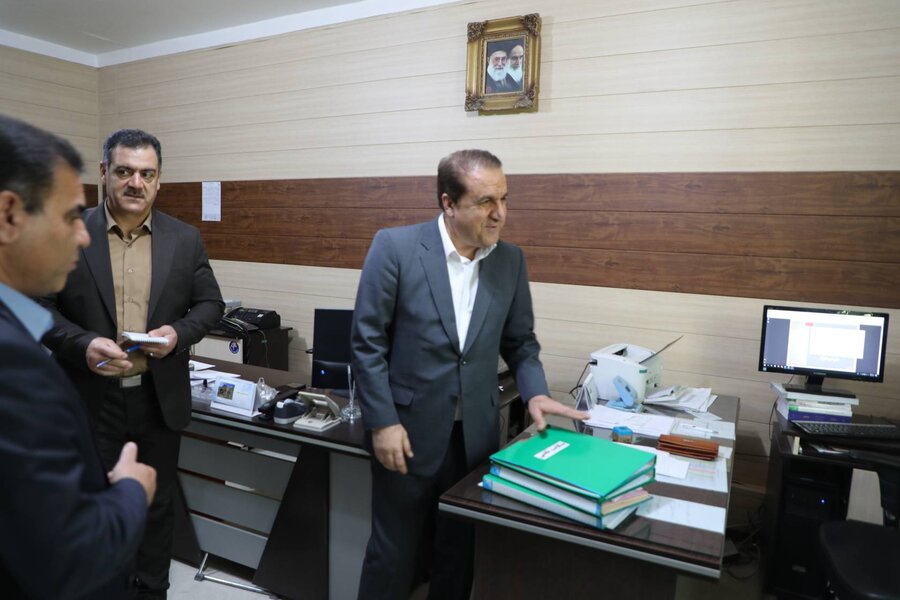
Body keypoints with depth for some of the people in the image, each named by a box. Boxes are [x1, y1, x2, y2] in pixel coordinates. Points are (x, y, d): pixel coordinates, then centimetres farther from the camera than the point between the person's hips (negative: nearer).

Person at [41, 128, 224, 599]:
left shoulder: (185, 239, -1)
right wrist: (82, 345, -20)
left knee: (157, 503, 16)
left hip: (160, 398, 1)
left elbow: (210, 304, 4)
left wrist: (178, 332, -15)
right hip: (91, 398, -1)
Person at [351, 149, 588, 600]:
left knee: (462, 551, 18)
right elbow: (367, 342, -10)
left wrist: (535, 393, -8)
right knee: (393, 550, 14)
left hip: (476, 435, 4)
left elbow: (519, 341, 9)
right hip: (407, 430, -3)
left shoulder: (511, 261, 0)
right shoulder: (395, 247, -12)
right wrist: (383, 423, -13)